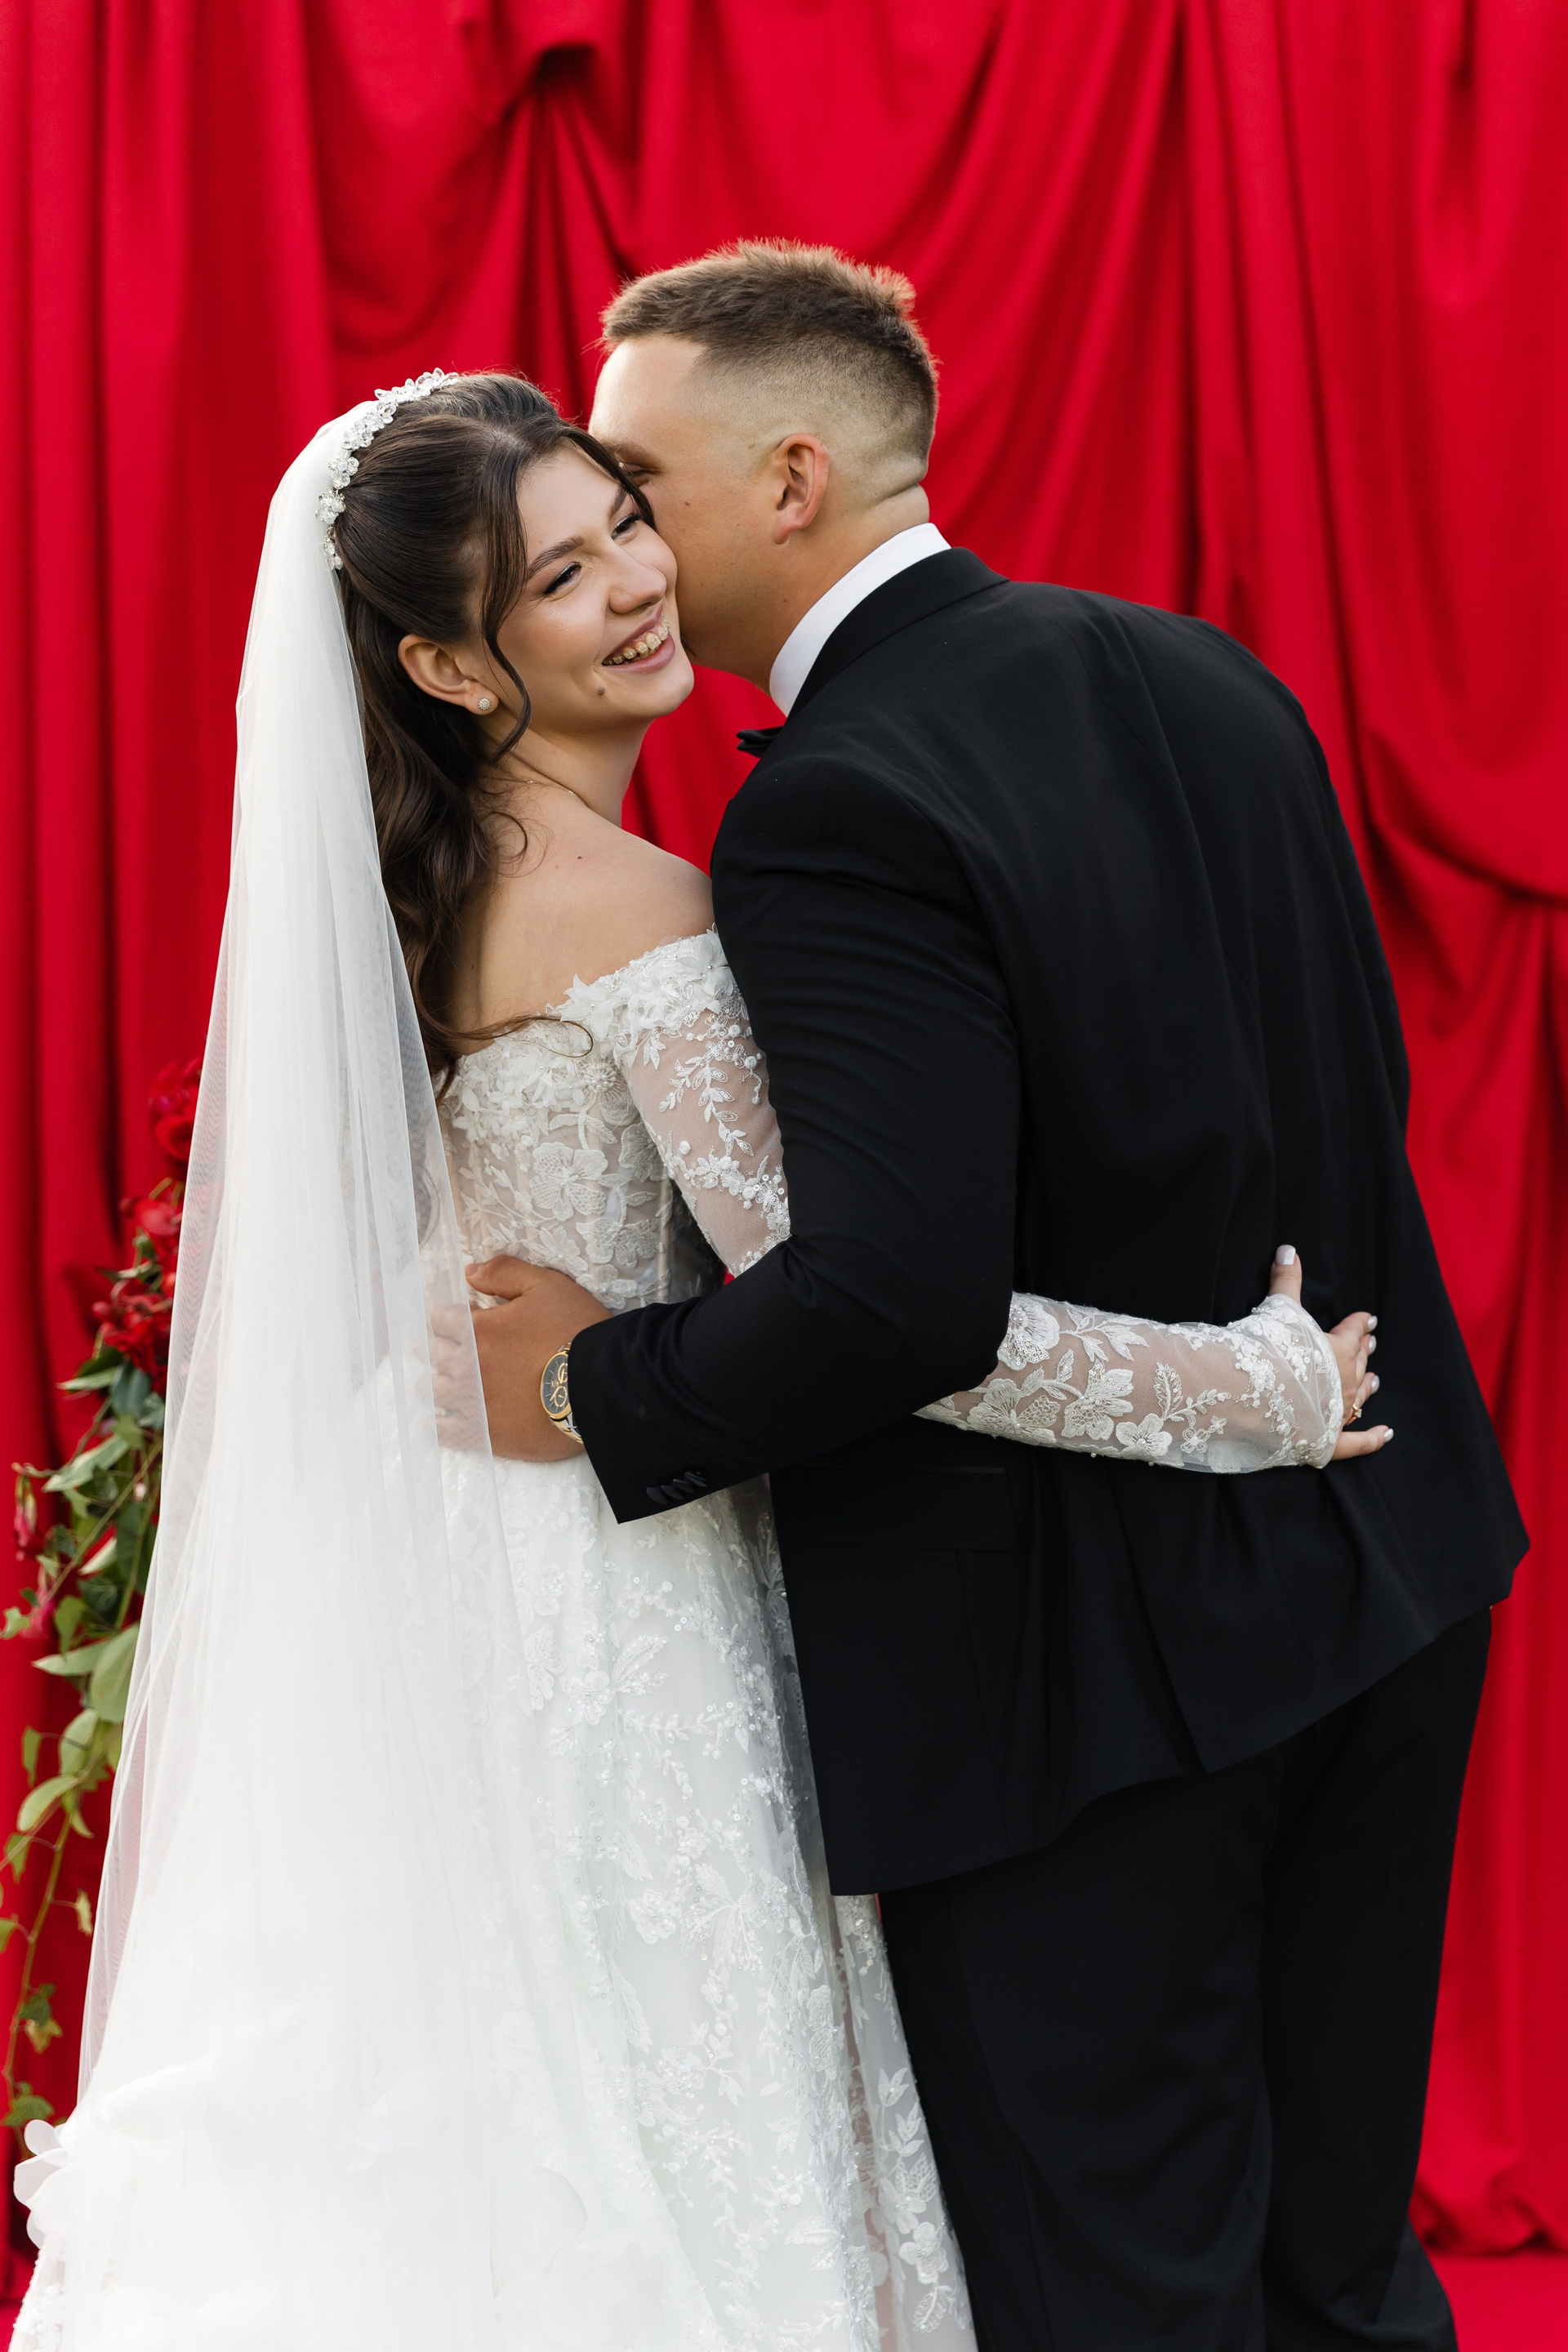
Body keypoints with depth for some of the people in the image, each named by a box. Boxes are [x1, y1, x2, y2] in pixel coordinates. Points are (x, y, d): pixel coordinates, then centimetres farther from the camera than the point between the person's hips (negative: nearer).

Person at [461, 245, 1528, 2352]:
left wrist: (602, 1390, -14)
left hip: (1086, 1661, -8)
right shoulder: (1210, 679, 5)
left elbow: (903, 1292, -29)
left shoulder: (841, 804, -21)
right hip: (1381, 1573, 8)